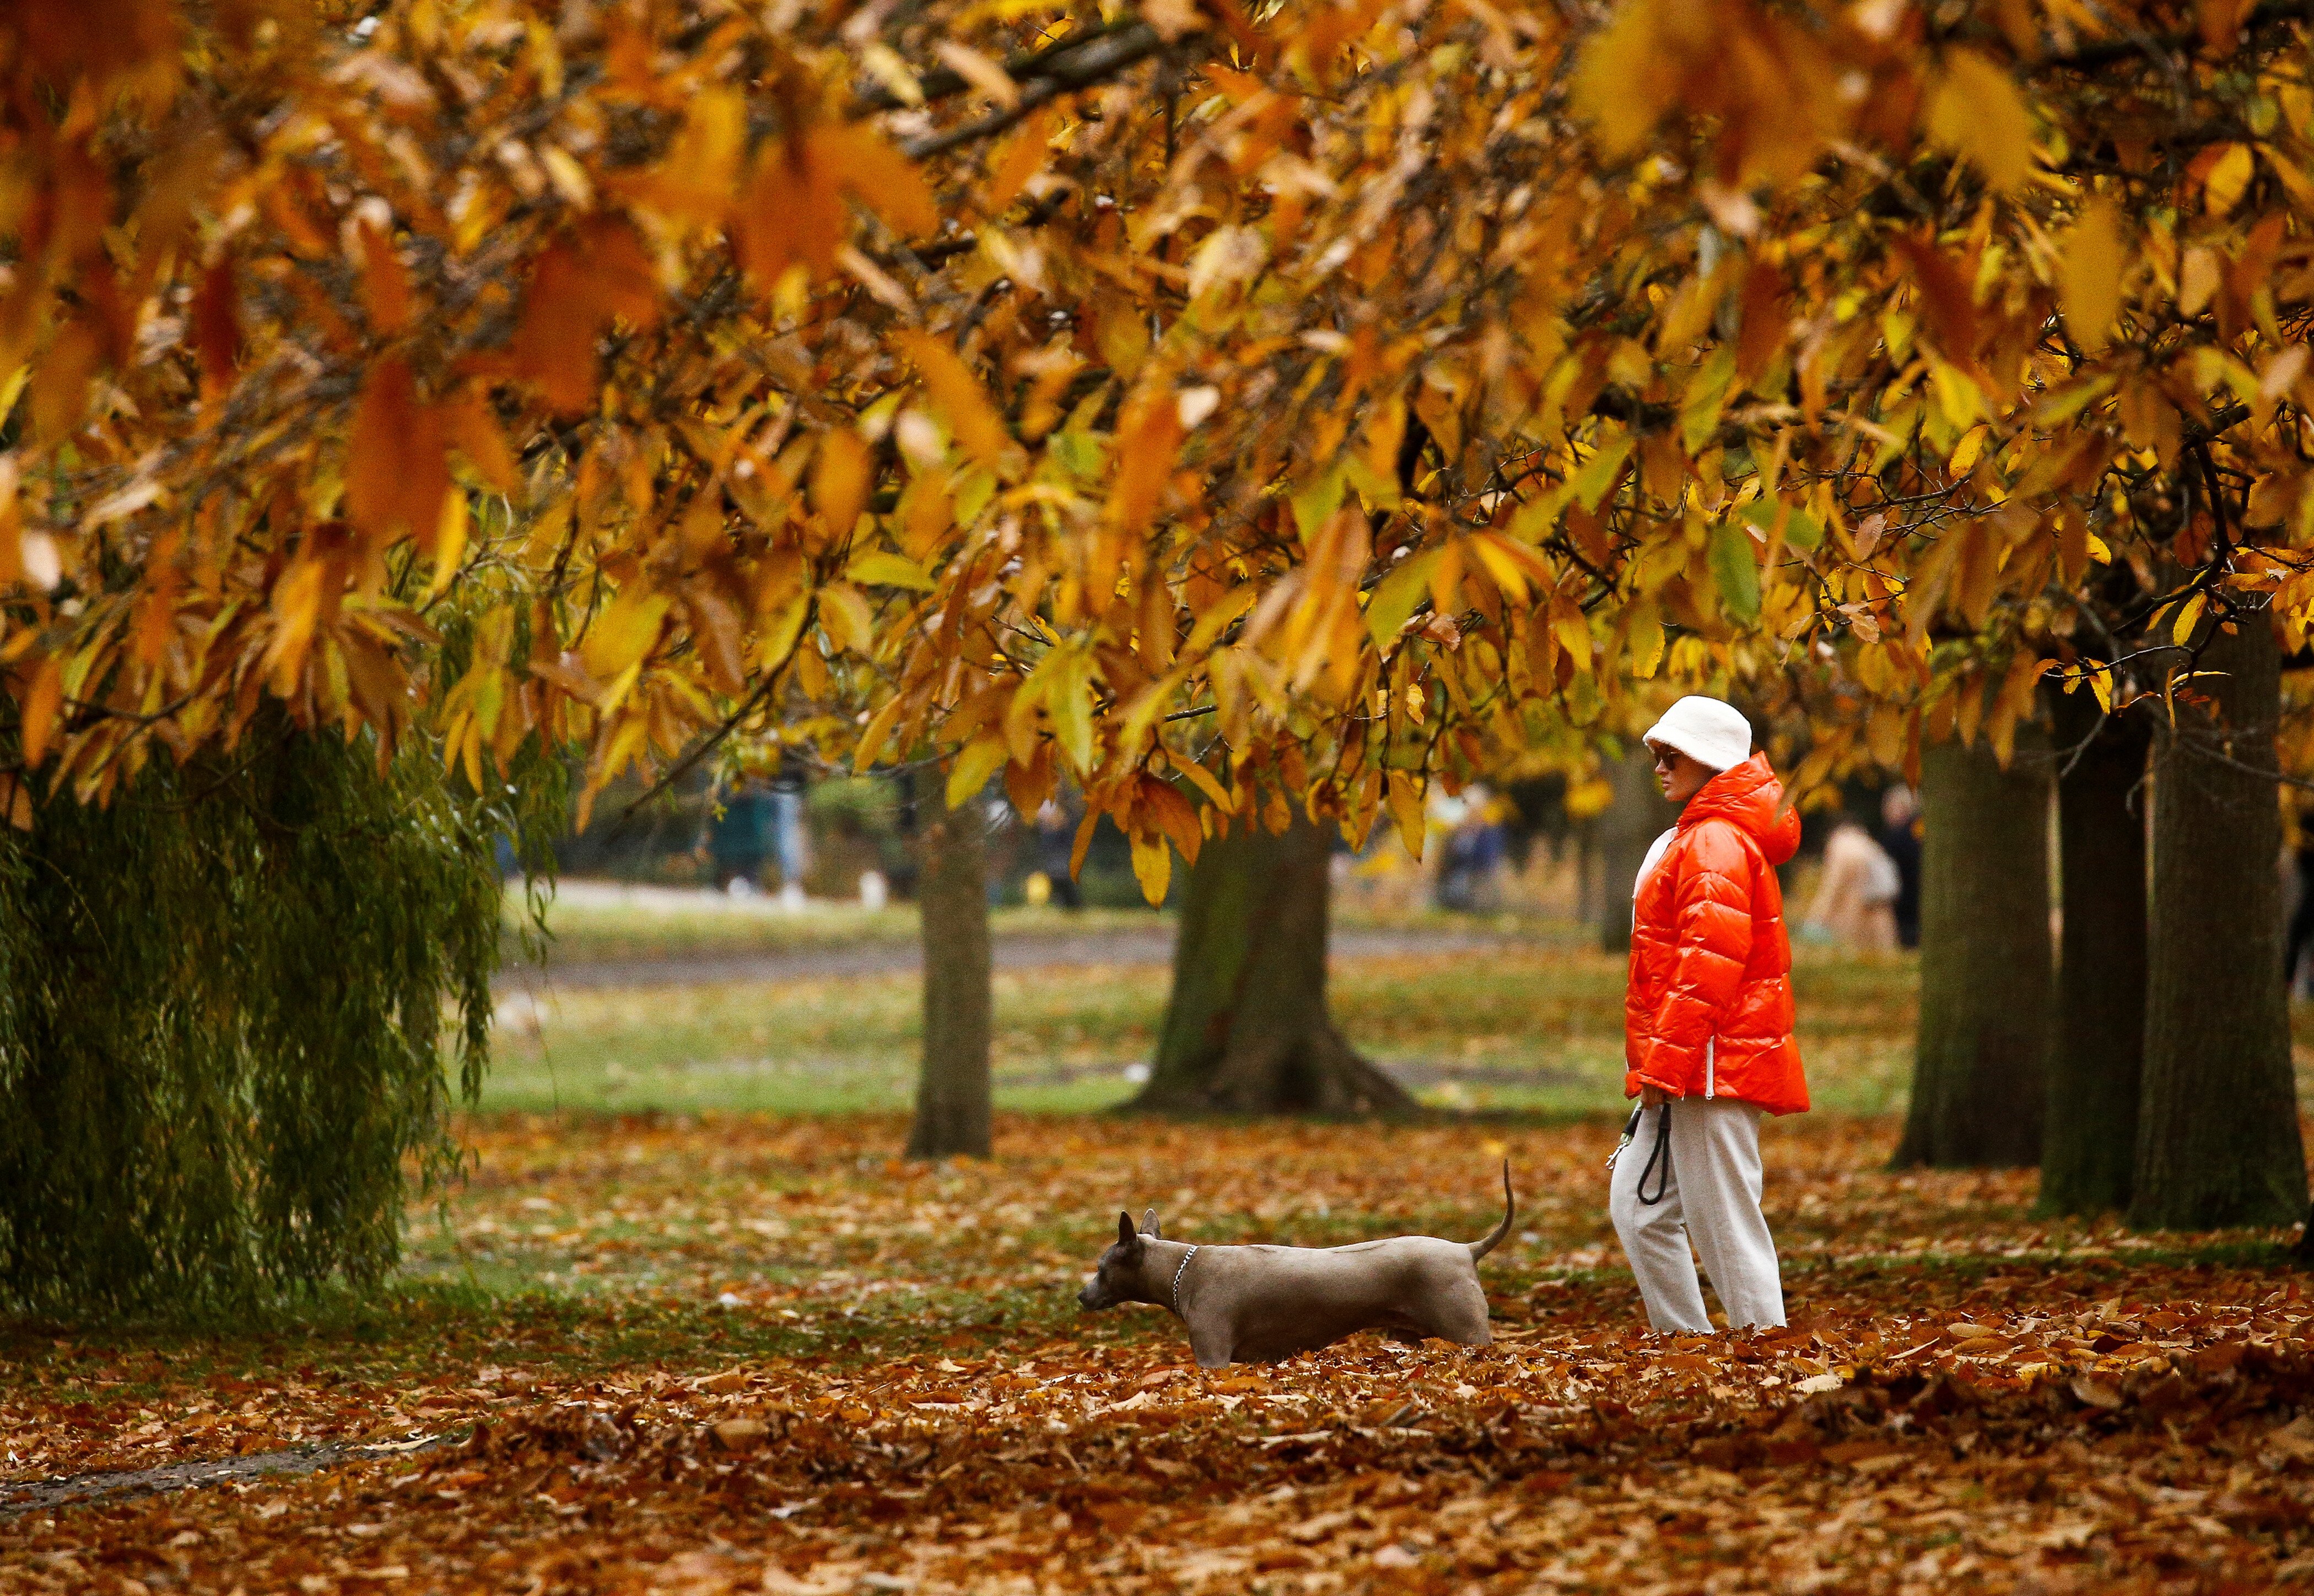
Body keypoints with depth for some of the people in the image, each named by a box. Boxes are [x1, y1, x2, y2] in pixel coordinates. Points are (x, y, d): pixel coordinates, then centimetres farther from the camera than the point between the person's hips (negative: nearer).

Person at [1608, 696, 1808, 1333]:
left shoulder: (1716, 844, -13)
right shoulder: (1695, 838, 20)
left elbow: (1709, 966, -21)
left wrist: (1665, 1063, -22)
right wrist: (1656, 1063, 21)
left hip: (1715, 1065, -11)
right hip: (1687, 1070, 11)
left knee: (1724, 1221, -8)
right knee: (1638, 1206, 13)